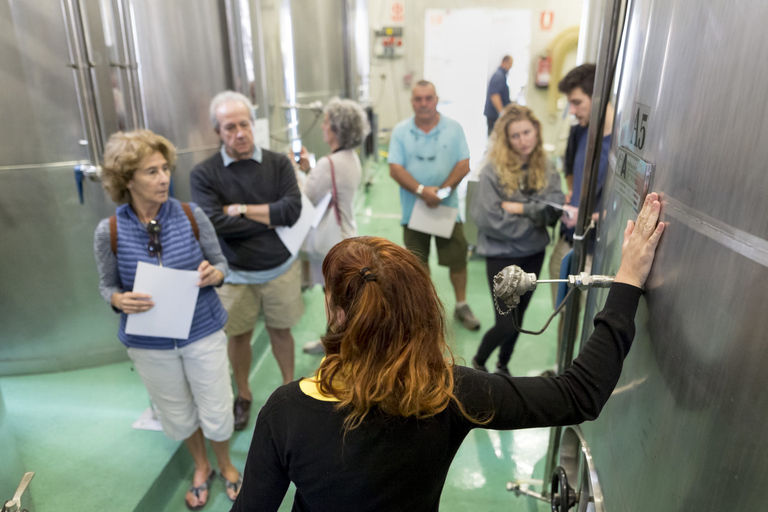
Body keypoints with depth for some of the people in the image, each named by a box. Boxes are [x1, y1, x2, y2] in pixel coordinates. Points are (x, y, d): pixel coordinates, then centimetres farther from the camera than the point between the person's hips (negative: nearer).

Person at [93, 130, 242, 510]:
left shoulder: (191, 216, -11)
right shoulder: (109, 232, -11)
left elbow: (221, 264, -2)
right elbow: (107, 284, 1)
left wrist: (213, 274, -24)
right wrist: (119, 300, -21)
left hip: (203, 332, 0)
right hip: (149, 343, 1)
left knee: (216, 413, 11)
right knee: (178, 416, 20)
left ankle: (225, 464, 44)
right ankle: (201, 467, 50)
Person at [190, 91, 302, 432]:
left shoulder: (278, 163, -4)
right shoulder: (204, 174, -8)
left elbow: (292, 211, -17)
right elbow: (216, 223, -21)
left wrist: (241, 209, -17)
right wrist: (269, 219, -14)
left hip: (280, 268, 1)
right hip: (235, 274, 0)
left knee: (280, 329, 16)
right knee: (239, 336, 15)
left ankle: (289, 385, 39)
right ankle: (243, 396, 38)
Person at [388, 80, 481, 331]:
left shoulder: (453, 128, -1)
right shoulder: (401, 131, -1)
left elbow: (464, 164, -5)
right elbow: (395, 169, -8)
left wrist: (443, 189, -19)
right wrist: (422, 191, -21)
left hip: (447, 207, 0)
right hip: (413, 208, 1)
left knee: (457, 258, 3)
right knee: (418, 262, 12)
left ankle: (461, 306, 23)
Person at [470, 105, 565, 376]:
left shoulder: (546, 168, -1)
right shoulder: (493, 171, -16)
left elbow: (554, 209, -10)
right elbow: (488, 219, -21)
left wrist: (520, 208, -22)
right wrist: (534, 223, -12)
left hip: (533, 254, 5)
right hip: (502, 255, -5)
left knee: (518, 317, 19)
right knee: (506, 325, -3)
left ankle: (504, 364, 42)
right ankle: (478, 362, 26)